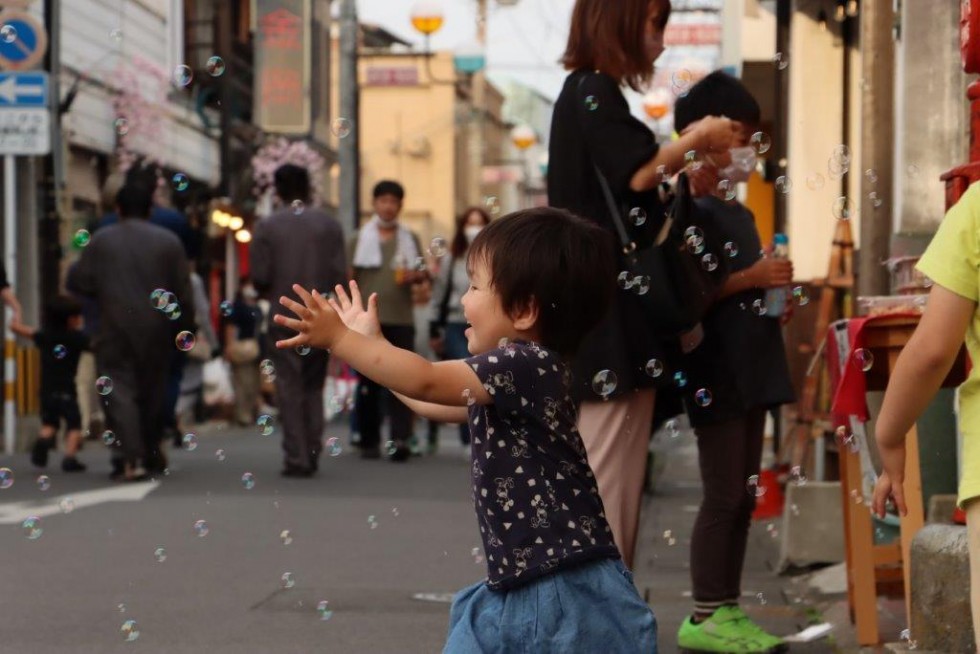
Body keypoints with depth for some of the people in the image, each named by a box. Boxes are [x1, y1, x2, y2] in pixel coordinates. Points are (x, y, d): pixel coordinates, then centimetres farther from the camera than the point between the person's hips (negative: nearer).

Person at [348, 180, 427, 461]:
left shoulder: (410, 239, 16)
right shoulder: (359, 240, 11)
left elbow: (423, 273, 17)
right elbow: (348, 278, 7)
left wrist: (416, 276, -7)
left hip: (401, 319, 1)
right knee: (368, 383, 2)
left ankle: (400, 439, -17)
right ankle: (369, 441, 9)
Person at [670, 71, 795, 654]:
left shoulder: (740, 214, 18)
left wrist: (773, 285, 9)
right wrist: (753, 278, -20)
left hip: (751, 369, 9)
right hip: (715, 370, -9)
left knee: (744, 495, 10)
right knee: (724, 494, -8)